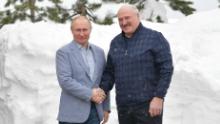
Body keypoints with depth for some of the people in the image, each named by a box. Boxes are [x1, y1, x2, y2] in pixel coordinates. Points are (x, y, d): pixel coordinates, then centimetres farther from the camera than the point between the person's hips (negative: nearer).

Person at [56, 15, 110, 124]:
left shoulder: (99, 52, 13)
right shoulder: (63, 52, -3)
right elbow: (65, 80, -14)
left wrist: (106, 107, 12)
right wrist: (90, 94, -17)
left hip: (95, 112, 5)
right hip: (72, 114, -5)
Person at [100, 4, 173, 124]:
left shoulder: (154, 38, -6)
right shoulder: (115, 42, 12)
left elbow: (166, 69, -10)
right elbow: (109, 72, 16)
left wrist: (158, 97, -15)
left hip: (148, 104, -5)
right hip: (123, 106, 6)